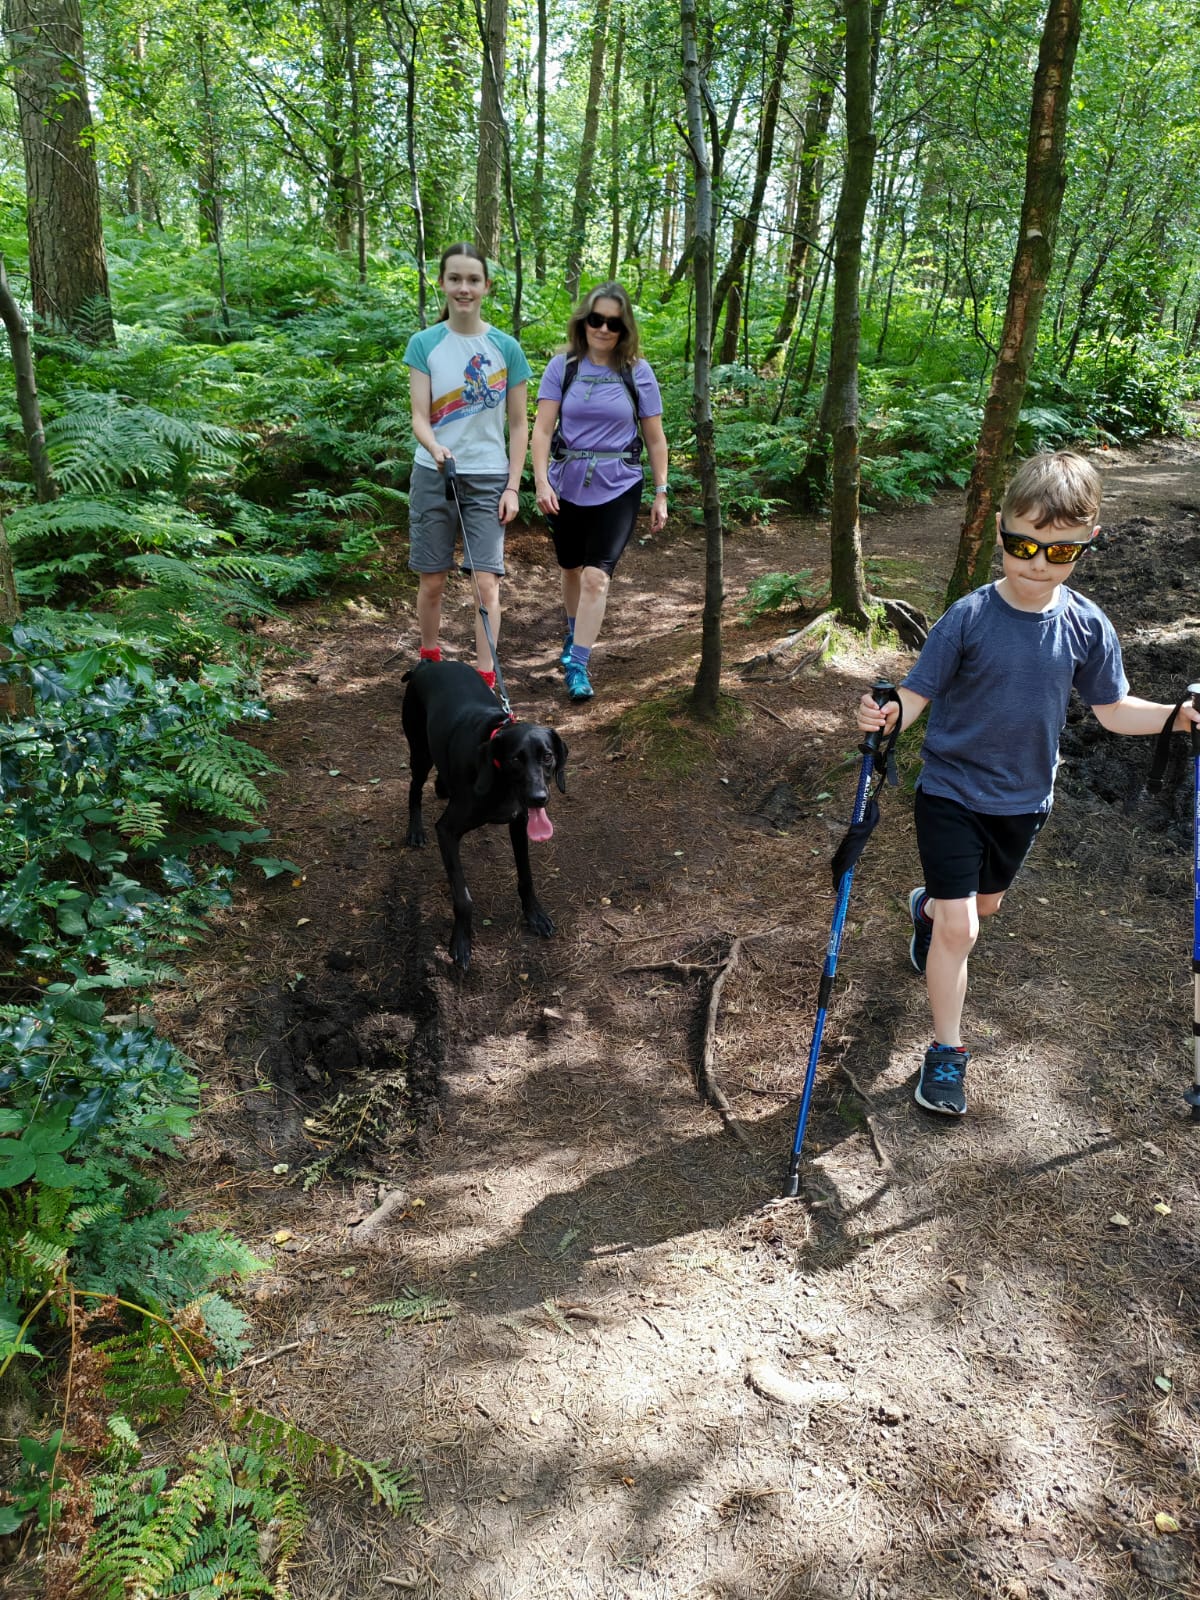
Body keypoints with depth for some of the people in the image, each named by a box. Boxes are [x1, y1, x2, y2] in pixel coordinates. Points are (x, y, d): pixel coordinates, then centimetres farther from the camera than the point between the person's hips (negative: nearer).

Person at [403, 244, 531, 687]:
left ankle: (485, 678, -1)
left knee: (487, 581, -8)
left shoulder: (506, 348, 0)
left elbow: (518, 425, 4)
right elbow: (420, 417, -5)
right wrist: (434, 447, -28)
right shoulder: (424, 343, 0)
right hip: (434, 474, 1)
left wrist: (512, 487, -3)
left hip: (488, 479, 0)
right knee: (431, 580, 7)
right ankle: (429, 662, 27)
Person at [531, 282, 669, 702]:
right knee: (571, 568, 17)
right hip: (567, 484, 2)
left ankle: (578, 667, -7)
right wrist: (541, 482, -19)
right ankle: (575, 634, 43)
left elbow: (655, 439, 3)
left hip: (617, 488, -2)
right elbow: (542, 429, -7)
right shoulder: (563, 366, -2)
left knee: (596, 576, -11)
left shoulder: (638, 372, -2)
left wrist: (661, 494, 2)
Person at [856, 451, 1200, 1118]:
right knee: (959, 929, -7)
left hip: (1024, 799, 4)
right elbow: (917, 693, -18)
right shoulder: (969, 618, -19)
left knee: (984, 904, 25)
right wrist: (887, 715, -39)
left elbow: (1113, 710, 0)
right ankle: (947, 1052, 12)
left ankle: (928, 907, 61)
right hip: (952, 792, -4)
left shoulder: (1088, 627, -9)